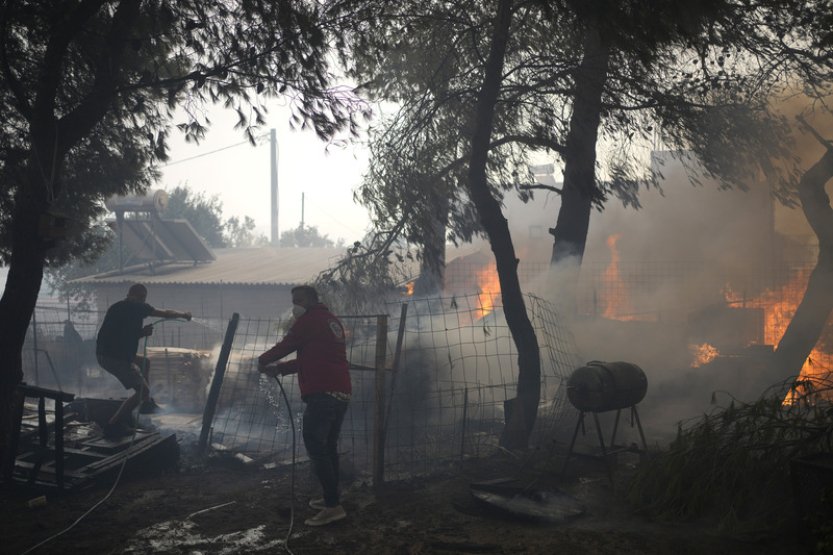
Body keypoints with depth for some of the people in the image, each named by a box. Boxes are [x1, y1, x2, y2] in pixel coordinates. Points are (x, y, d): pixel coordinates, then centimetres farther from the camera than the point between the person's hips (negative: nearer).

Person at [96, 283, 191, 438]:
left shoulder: (116, 307, 19)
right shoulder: (138, 307, -3)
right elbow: (166, 314, 5)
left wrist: (142, 332, 12)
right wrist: (184, 314, 21)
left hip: (103, 353, 9)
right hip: (115, 357, -9)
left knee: (144, 362, 28)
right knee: (143, 390, 1)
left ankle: (146, 403, 30)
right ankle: (113, 425, -2)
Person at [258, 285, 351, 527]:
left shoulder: (309, 320, -4)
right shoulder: (332, 321, 24)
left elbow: (286, 345, -1)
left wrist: (263, 360, 17)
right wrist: (279, 368, 24)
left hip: (322, 394, -9)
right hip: (342, 394, 10)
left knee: (316, 448, -9)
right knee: (329, 448, 16)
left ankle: (333, 506, -12)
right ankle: (331, 500, 22)